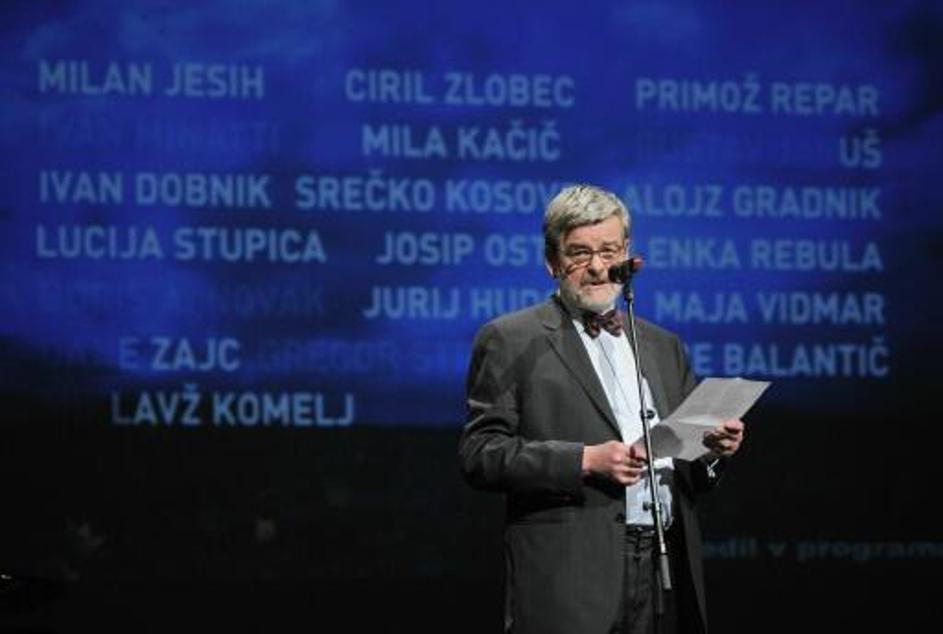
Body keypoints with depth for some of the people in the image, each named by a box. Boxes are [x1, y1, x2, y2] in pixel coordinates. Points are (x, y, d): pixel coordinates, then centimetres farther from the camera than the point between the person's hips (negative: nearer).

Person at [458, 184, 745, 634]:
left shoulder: (662, 346, 20)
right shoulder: (511, 341, 3)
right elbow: (480, 453, -7)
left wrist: (714, 447, 0)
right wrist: (585, 461, -17)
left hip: (667, 576, 5)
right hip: (571, 580, -5)